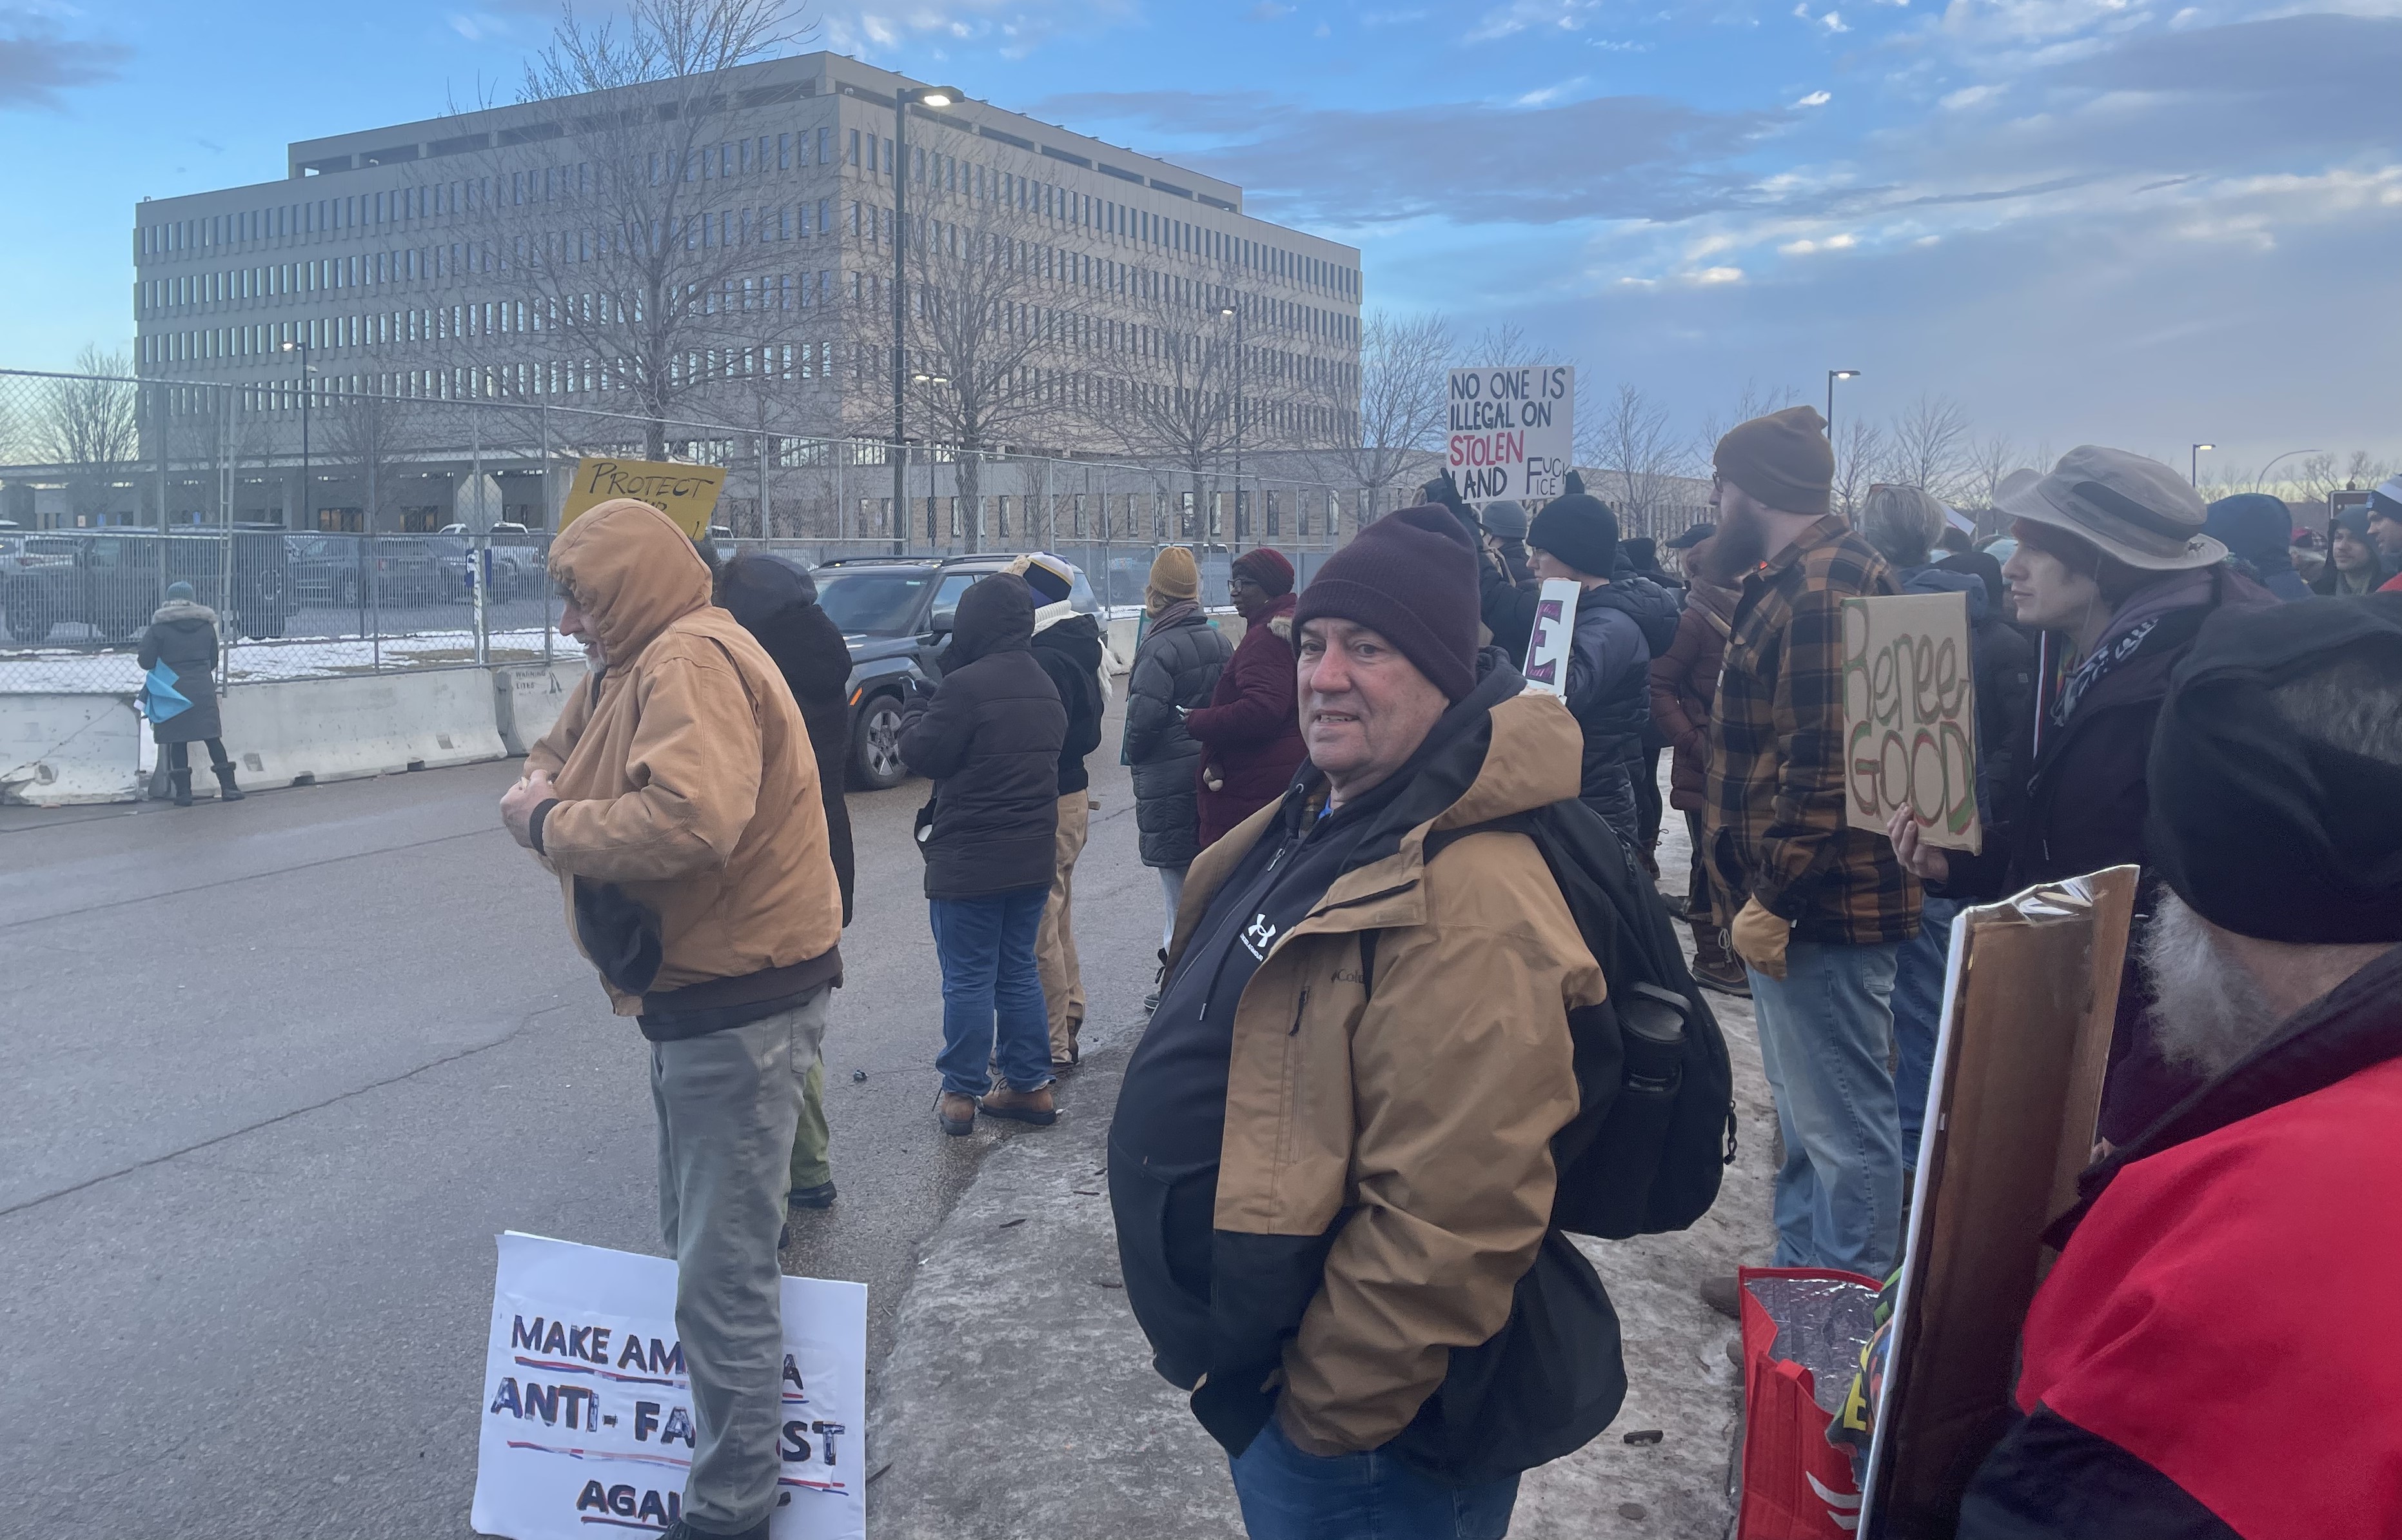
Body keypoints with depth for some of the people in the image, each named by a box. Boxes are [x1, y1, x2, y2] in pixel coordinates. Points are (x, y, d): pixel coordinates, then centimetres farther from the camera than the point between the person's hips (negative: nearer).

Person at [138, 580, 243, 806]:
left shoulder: (160, 628, -5)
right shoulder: (207, 626, 6)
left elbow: (146, 662, -6)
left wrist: (139, 654, 16)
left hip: (174, 693, -2)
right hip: (203, 691, 2)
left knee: (178, 743, 4)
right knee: (213, 738, 6)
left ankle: (183, 792, 3)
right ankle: (228, 787, 4)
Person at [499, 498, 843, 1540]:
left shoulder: (691, 660, -20)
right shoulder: (637, 666, 14)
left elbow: (692, 817, -35)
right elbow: (558, 754, 17)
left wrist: (551, 823, -20)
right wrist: (542, 792, -6)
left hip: (741, 1003, -11)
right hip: (697, 992, 11)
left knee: (724, 1276, -1)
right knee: (694, 1243, 24)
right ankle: (719, 1449, 41)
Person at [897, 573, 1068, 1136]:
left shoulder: (966, 685, -18)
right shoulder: (1044, 686, 9)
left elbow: (922, 753, -13)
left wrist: (916, 708, 7)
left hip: (970, 858, -7)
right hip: (1033, 856, 8)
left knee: (968, 978, 1)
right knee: (1019, 971, 15)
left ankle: (960, 1093, 9)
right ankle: (1029, 1085, 19)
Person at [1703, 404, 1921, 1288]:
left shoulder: (1825, 587, -18)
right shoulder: (1795, 579, 16)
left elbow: (1824, 769, -25)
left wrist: (1773, 898, -22)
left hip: (1818, 911, -11)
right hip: (1789, 902, 11)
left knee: (1842, 1122, -1)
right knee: (1807, 1111, 21)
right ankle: (1803, 1273, 34)